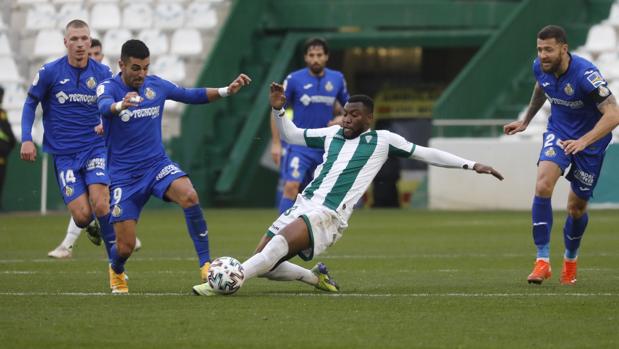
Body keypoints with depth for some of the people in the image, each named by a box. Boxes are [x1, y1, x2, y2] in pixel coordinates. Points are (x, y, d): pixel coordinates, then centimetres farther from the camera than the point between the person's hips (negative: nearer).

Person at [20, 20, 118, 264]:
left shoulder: (102, 72, 0)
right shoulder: (50, 72, -5)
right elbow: (30, 104, 7)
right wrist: (26, 139, -5)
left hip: (94, 147, 1)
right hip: (63, 153, -1)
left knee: (101, 206, -20)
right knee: (82, 215, -12)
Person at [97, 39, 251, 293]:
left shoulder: (156, 85, 2)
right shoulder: (109, 88, -12)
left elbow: (192, 95, 14)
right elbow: (104, 106, -35)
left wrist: (226, 91, -1)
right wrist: (121, 105, -59)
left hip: (157, 164, 3)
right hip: (124, 175, -3)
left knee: (189, 196, -30)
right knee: (125, 247, -5)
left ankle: (206, 265, -23)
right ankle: (116, 272, 33)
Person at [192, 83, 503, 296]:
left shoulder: (382, 140, 6)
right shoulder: (333, 134, 19)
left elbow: (425, 154, 10)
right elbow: (291, 135, 29)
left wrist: (470, 165, 8)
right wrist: (277, 110, 10)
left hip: (329, 216, -7)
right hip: (303, 204, 7)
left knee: (280, 242, -33)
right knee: (263, 265, -3)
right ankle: (315, 277, 16)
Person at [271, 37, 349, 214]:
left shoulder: (337, 79, 4)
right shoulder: (294, 79, -5)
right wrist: (276, 143, -5)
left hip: (326, 148, 4)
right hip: (298, 146, -4)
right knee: (291, 187, -20)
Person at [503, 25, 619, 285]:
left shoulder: (585, 74, -31)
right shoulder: (540, 67, -12)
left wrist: (583, 141, -45)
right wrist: (525, 121, 22)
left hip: (590, 139, -4)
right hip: (558, 133, 4)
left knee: (576, 206, 7)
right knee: (543, 185, -22)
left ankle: (570, 259, 36)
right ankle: (543, 260, -18)